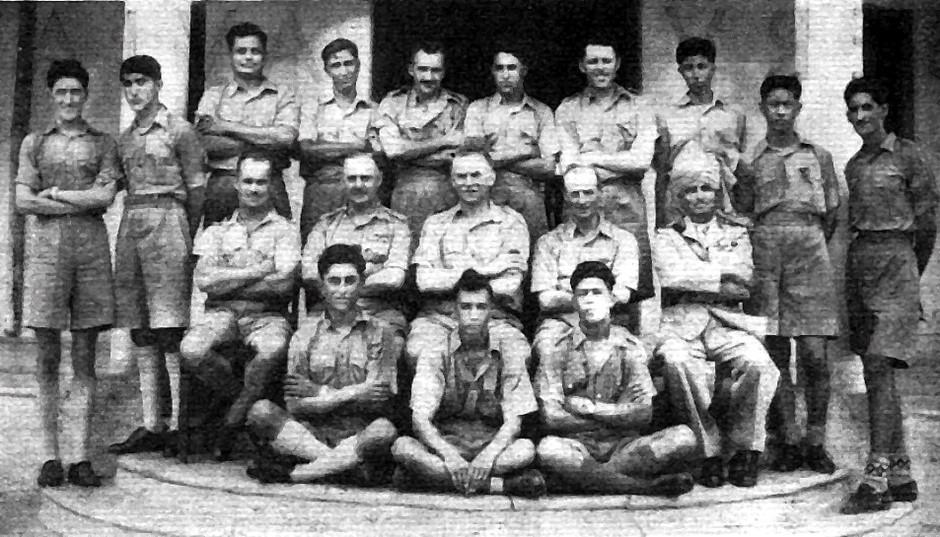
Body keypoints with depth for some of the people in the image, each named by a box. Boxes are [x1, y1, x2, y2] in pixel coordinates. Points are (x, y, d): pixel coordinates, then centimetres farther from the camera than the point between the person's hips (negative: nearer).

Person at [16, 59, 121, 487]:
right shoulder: (34, 143, 14)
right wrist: (82, 201, -3)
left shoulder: (103, 143, 13)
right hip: (45, 247, 0)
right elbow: (23, 201, 3)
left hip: (91, 248, 0)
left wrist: (55, 194, -1)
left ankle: (80, 456, 2)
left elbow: (106, 196, -1)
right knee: (47, 358, 0)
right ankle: (49, 456, 5)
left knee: (85, 358, 0)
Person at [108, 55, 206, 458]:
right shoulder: (125, 138, 18)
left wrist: (188, 239, 1)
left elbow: (196, 188, 0)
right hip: (131, 227, 7)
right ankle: (151, 426, 8)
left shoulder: (179, 130, 0)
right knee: (139, 331, 4)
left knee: (168, 328, -11)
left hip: (167, 222, -7)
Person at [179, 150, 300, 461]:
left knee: (274, 349, -37)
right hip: (221, 312, 2)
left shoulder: (284, 231, 10)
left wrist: (227, 281, -3)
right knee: (191, 350, -31)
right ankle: (237, 394, -1)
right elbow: (203, 279, 0)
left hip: (266, 315, -2)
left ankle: (233, 421, -14)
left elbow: (282, 284, -7)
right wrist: (258, 271, -4)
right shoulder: (217, 232, 18)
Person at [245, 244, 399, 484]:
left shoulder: (378, 332, 4)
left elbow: (377, 402, -5)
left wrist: (319, 392, -7)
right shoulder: (306, 331, 6)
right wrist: (351, 395, -13)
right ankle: (345, 465, -27)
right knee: (260, 412, -23)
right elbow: (294, 404, -3)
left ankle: (288, 474, -25)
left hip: (359, 436, -1)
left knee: (383, 430, -35)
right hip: (312, 433, 1)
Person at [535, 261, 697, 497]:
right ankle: (649, 487, -27)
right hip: (577, 446, -1)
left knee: (683, 437, -22)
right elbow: (551, 418, -8)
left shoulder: (630, 346, 7)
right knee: (548, 449, -37)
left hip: (623, 446, 2)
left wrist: (592, 408, -9)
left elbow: (643, 413, -1)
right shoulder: (557, 349, 2)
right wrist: (617, 418, -5)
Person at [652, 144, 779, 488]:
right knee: (677, 362, -36)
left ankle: (746, 452, -13)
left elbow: (743, 280, 0)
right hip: (682, 325, -1)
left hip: (729, 324, 1)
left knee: (758, 364, -31)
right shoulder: (667, 237, 17)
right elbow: (671, 276, -6)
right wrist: (722, 275, -6)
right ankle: (708, 454, -21)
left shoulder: (736, 233, 20)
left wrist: (695, 280, -5)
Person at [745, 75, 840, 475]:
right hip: (763, 254, 0)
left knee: (814, 353, -6)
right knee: (775, 354, 0)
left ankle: (816, 442, 3)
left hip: (809, 251, 0)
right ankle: (789, 441, 7)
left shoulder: (819, 156, 13)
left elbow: (831, 215, 19)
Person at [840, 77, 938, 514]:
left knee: (878, 368, -16)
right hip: (859, 263, 7)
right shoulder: (853, 165, 15)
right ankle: (901, 475, 15)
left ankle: (876, 479, -17)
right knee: (877, 374, 7)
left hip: (895, 261, -7)